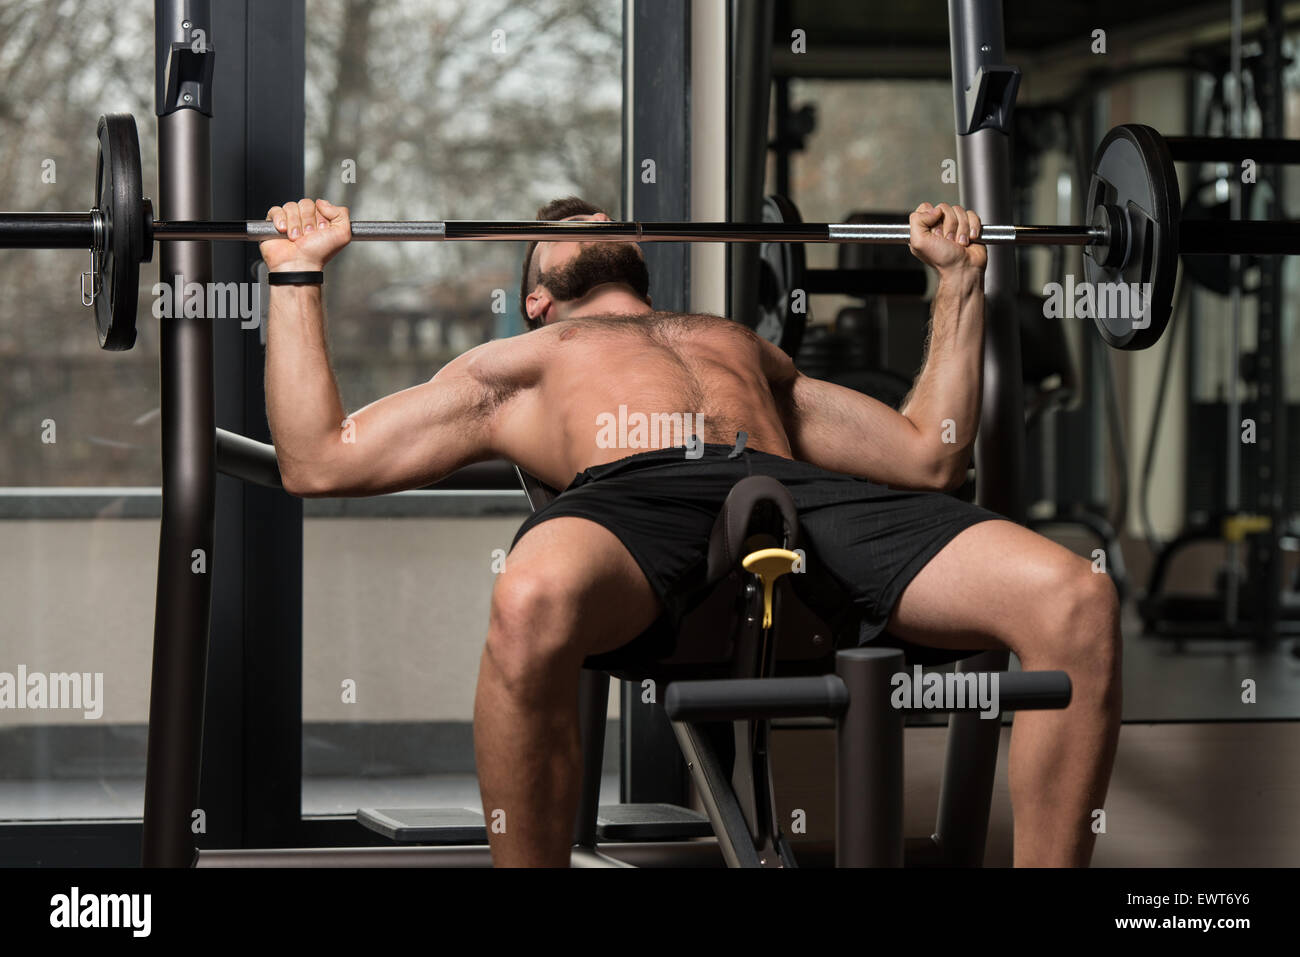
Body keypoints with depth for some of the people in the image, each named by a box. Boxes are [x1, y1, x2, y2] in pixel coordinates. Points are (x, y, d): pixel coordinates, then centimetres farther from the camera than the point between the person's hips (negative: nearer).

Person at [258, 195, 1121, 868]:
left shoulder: (746, 347, 45)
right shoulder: (512, 367, 39)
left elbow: (931, 456, 40)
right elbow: (318, 462, 29)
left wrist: (960, 280, 41)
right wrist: (298, 275, 30)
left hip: (799, 496, 3)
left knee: (1076, 600, -27)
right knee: (531, 605, -45)